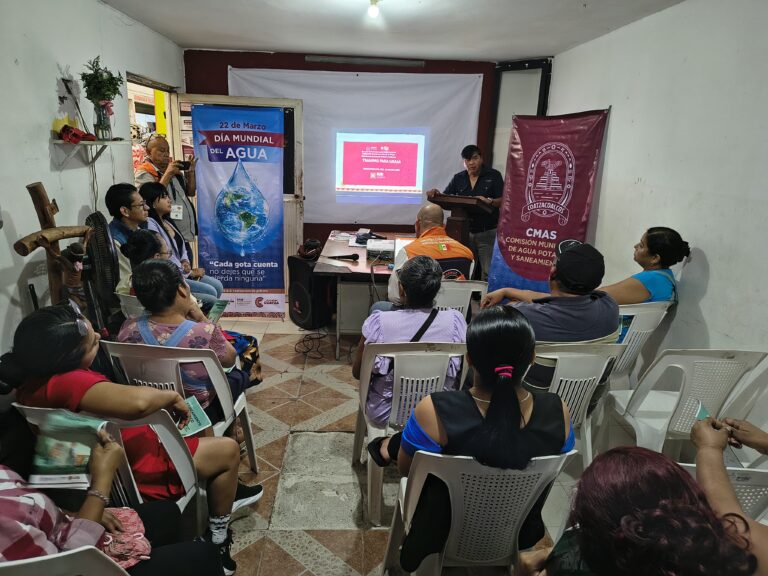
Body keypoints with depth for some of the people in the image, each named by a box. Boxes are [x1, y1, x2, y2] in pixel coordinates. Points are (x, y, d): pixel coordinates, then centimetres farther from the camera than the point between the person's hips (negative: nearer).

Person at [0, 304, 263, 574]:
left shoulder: (33, 375, -7)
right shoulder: (65, 382, -37)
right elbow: (137, 401, -52)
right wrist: (172, 396, -32)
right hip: (135, 473, -9)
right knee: (228, 450, 3)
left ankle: (223, 492, 38)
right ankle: (216, 540, 20)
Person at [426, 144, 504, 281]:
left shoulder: (494, 175, 1)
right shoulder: (458, 178, 11)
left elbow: (502, 201, -6)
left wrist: (490, 201, -27)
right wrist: (435, 194, -14)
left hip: (487, 232, -3)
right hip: (465, 231, 3)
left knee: (489, 273, -7)